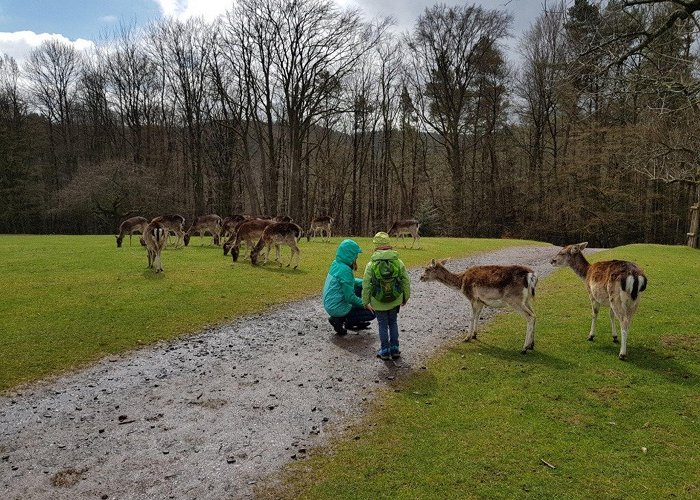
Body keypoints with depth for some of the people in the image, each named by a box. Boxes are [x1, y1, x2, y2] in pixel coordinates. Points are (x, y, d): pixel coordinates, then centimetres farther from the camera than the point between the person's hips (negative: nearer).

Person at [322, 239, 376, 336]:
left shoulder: (336, 264, 2)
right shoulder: (344, 270, -25)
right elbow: (350, 297, -23)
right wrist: (365, 304, -9)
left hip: (329, 304, 9)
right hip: (337, 308, -9)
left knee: (358, 287, 23)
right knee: (371, 313, 3)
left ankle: (355, 322, 25)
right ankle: (340, 319, -1)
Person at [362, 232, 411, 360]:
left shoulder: (371, 264, -18)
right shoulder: (398, 262, -13)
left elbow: (366, 285, -12)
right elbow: (406, 282, -3)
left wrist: (365, 301, 2)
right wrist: (406, 297, 13)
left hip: (378, 302, -2)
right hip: (395, 300, 2)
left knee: (383, 325, 15)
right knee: (393, 323, 20)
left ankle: (385, 351, 21)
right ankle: (394, 349, 24)